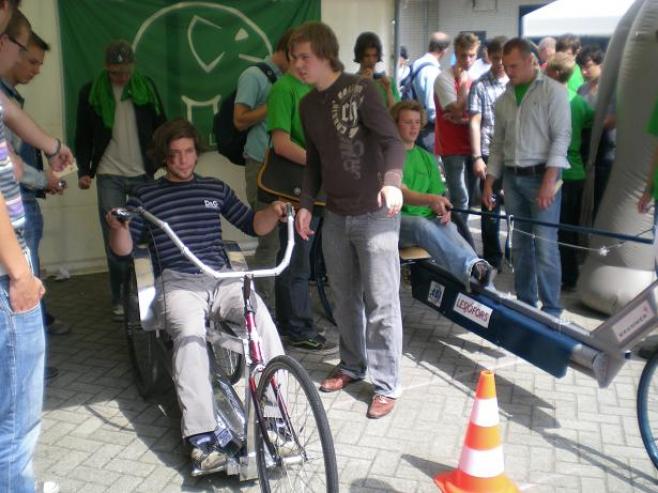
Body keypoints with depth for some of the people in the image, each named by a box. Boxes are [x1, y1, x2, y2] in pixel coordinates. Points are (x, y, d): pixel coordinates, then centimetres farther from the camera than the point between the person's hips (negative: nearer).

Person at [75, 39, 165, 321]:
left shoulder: (146, 87, 4)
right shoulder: (90, 92, 1)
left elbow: (160, 128, 10)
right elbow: (83, 136, 5)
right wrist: (84, 170, -5)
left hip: (143, 174, 1)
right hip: (109, 176, -1)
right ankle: (120, 298, 8)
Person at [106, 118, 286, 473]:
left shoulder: (216, 189, 21)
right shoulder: (145, 195, 14)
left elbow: (253, 225, 20)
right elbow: (123, 250, 9)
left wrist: (273, 212, -1)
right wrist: (118, 227, -13)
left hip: (224, 279, 2)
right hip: (178, 282, -2)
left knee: (262, 318, -28)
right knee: (190, 333, -34)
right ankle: (201, 438, -36)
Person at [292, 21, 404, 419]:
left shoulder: (360, 89, -9)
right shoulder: (308, 104, 12)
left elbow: (392, 139, -18)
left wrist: (392, 181, -36)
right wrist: (306, 204, 11)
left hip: (375, 213, -6)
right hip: (336, 215, 7)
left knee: (381, 304, -2)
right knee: (345, 298, 15)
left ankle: (387, 385, 8)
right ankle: (352, 365, 32)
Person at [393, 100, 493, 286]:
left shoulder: (426, 157, 21)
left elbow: (438, 193, 16)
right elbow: (400, 193, -13)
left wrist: (445, 210, -8)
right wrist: (430, 199, -32)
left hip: (428, 219, 4)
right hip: (396, 220, -4)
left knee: (448, 228, -30)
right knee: (423, 225, -37)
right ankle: (471, 267, -57)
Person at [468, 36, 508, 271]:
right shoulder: (480, 86, 2)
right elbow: (474, 122, -1)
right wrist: (477, 157, -8)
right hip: (490, 155, -1)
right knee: (490, 209, 7)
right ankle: (492, 259, 18)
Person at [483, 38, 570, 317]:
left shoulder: (553, 91, -2)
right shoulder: (503, 100, 13)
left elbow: (561, 137, -9)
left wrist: (549, 180, -17)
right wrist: (489, 182, 10)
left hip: (541, 176, -5)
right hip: (512, 178, 5)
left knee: (544, 246, -7)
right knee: (519, 244, 9)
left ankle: (551, 309, 2)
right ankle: (525, 303, 19)